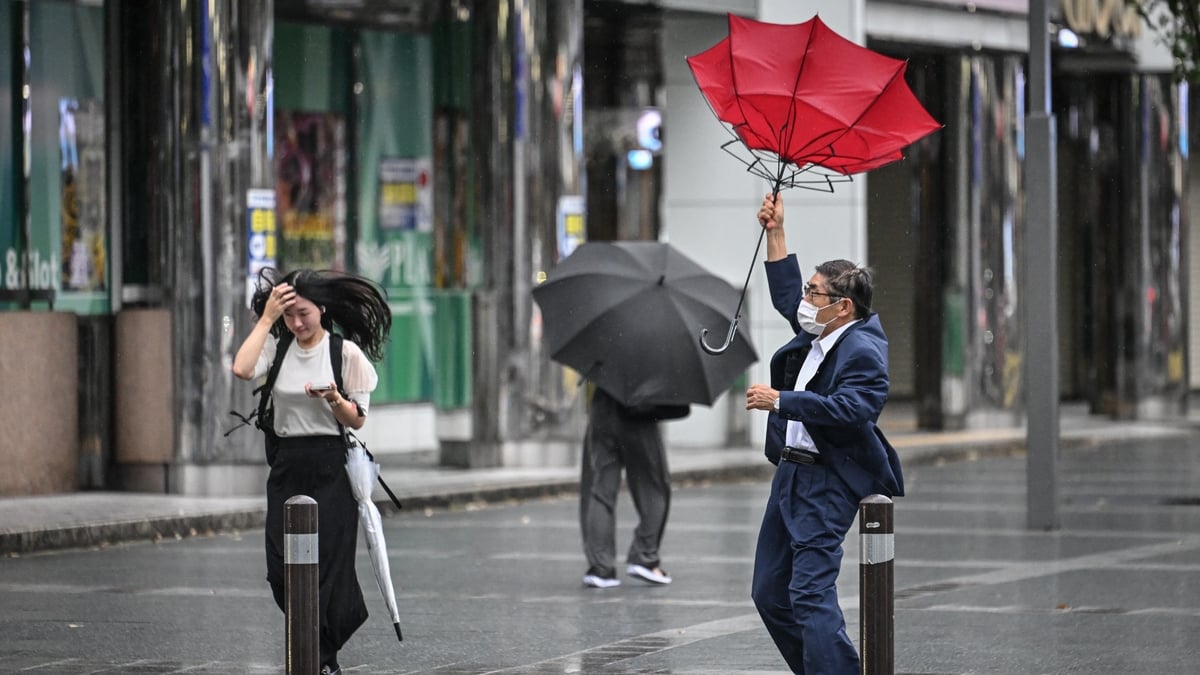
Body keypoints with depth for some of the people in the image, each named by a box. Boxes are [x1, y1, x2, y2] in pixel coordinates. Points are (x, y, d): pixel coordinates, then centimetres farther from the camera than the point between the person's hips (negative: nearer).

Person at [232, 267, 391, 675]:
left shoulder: (346, 352, -3)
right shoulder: (277, 346, 4)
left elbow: (357, 421, -1)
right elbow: (242, 369, -17)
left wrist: (333, 399, -21)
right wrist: (267, 317, -12)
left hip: (330, 468, -3)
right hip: (286, 465, 3)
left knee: (327, 563, -2)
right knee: (281, 568, 2)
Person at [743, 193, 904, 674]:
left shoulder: (862, 350, -16)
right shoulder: (819, 333, 13)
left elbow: (849, 409, -30)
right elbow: (786, 294, 30)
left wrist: (781, 401, -25)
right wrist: (775, 233, 26)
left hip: (827, 484, -10)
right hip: (791, 472, 10)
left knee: (811, 594, -18)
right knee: (769, 594, 11)